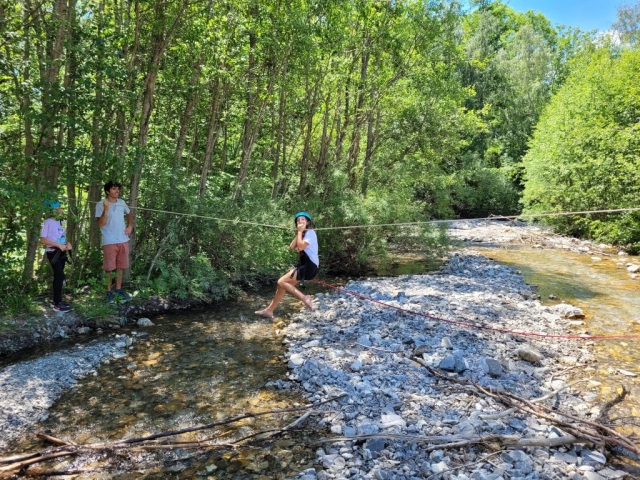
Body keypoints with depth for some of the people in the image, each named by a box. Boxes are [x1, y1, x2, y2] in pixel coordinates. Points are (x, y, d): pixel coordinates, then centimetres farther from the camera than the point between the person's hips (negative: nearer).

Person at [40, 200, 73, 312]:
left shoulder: (59, 222, 12)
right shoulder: (48, 222, -11)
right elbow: (43, 240, -15)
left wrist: (67, 244, -1)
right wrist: (58, 245, -21)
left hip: (61, 252, 8)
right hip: (53, 252, -8)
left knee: (58, 276, 11)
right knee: (60, 275, -11)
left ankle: (57, 300, 19)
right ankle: (57, 304, -7)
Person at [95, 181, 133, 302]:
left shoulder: (122, 202, 6)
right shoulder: (100, 205, -9)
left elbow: (129, 214, 24)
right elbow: (100, 224, -15)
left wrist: (130, 226, 8)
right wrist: (106, 209, -25)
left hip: (123, 240, 5)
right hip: (109, 241, -5)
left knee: (120, 266, 11)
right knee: (109, 267, 2)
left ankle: (118, 290, 23)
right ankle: (109, 291, 14)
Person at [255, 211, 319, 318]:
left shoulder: (310, 233, -8)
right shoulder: (303, 234, 20)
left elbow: (301, 247, -23)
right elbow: (292, 247, 5)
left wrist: (300, 232, -12)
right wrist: (299, 232, -1)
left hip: (309, 266, -9)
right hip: (303, 265, 9)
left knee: (281, 282, -15)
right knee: (282, 285, 7)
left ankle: (304, 298, -14)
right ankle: (269, 310, 14)